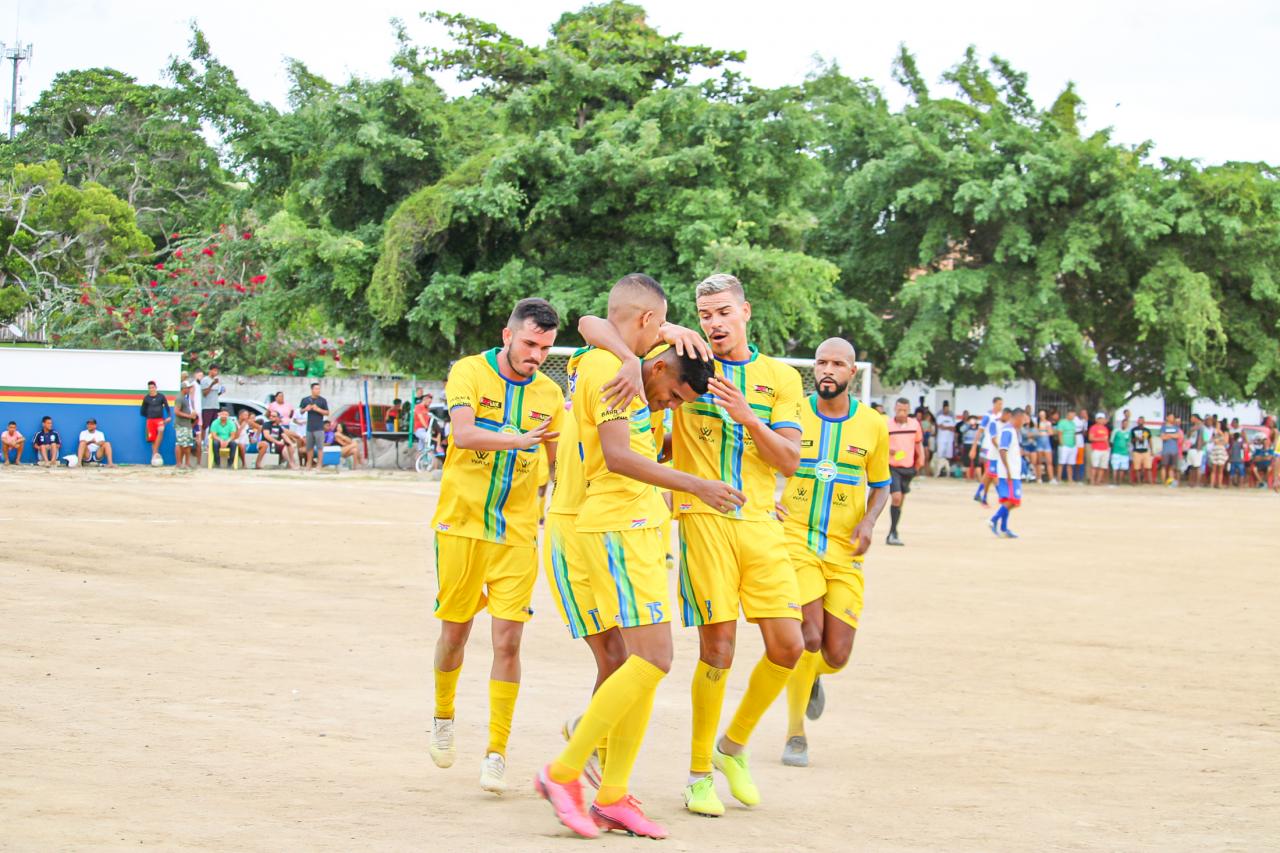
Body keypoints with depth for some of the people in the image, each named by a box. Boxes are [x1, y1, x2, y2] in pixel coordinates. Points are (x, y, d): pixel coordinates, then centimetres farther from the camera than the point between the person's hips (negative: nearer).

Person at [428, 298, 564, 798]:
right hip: (461, 526, -2)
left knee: (508, 640, -7)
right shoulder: (470, 373, -6)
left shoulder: (549, 394, 5)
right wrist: (519, 440, -37)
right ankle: (443, 716, 35)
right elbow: (463, 434, -24)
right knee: (455, 630, 8)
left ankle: (496, 752, -1)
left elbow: (559, 462, 19)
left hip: (516, 533, 2)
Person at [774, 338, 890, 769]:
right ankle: (795, 733, 4)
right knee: (809, 638, -16)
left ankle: (812, 677, 37)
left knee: (836, 655, -2)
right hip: (795, 542, -2)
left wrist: (868, 521, -4)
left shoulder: (873, 425, 4)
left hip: (844, 554, 2)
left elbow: (880, 486, 15)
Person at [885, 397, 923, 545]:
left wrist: (920, 459, 5)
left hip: (908, 467, 4)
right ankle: (893, 532, -12)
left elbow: (918, 443, 17)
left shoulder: (915, 424, 3)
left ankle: (892, 534, 21)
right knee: (896, 497, -18)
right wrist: (887, 450, -21)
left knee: (900, 500, 11)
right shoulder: (887, 424, -7)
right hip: (892, 467, -4)